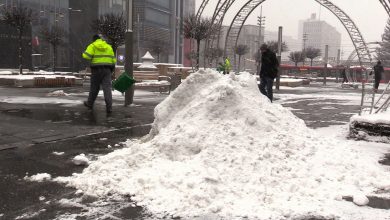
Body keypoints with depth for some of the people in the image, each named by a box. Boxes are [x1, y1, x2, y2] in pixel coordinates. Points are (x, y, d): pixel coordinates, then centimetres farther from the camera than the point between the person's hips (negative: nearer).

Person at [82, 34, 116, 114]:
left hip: (97, 69, -2)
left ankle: (90, 104, 31)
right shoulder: (108, 46, 13)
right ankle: (109, 107, -15)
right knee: (107, 88, -4)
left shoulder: (92, 46, 1)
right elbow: (113, 60, 8)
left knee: (94, 87, 13)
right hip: (107, 70, 2)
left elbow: (86, 56, -14)